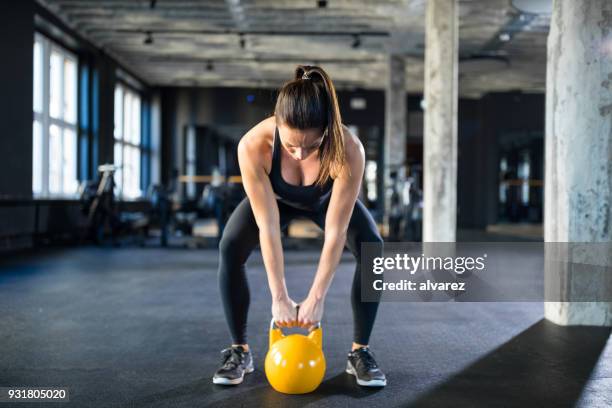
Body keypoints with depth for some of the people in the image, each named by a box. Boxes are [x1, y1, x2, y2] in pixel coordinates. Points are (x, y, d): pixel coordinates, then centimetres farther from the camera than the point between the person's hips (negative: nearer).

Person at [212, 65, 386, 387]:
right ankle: (239, 350, -3)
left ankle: (360, 352, -4)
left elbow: (335, 232, -34)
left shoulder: (349, 150, -43)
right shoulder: (253, 145, -42)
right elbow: (268, 228, -34)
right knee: (230, 249, -21)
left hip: (326, 199, 0)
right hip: (275, 197, 0)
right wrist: (279, 297, -30)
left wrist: (316, 298, -30)